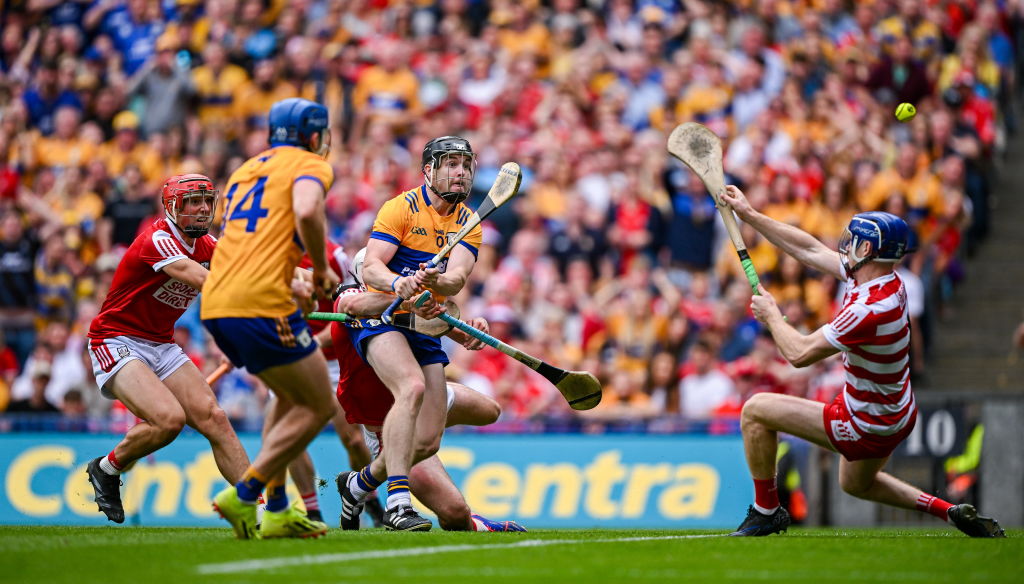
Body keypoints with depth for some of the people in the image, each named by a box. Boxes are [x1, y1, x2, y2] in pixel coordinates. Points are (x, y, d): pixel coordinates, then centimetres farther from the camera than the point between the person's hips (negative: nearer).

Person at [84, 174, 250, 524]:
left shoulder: (207, 246, 5)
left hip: (161, 345, 8)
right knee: (169, 418, -25)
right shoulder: (158, 240, -20)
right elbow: (207, 283, -34)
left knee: (213, 418, -9)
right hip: (116, 342, -8)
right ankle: (107, 469, 1)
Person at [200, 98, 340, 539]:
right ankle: (243, 495, -6)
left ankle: (277, 511, 20)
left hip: (214, 304, 8)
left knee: (292, 396, 24)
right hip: (260, 304, -8)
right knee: (318, 407, 3)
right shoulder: (310, 165, 4)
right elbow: (307, 211, -19)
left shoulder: (247, 168, 27)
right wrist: (322, 268, -4)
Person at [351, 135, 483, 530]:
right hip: (381, 315, -6)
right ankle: (397, 502, -40)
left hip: (426, 327, 6)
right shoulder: (401, 208, -7)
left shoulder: (468, 222, 6)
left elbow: (457, 278, -12)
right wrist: (397, 282, -39)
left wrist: (435, 281, -35)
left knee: (429, 440, 2)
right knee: (412, 387, -34)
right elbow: (371, 268, -17)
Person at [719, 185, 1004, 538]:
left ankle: (766, 510, 10)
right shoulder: (886, 281, -6)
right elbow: (811, 250, 5)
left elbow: (799, 354, -27)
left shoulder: (870, 310, -33)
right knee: (856, 484, 35)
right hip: (896, 413, 9)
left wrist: (770, 314, -8)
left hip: (869, 427, -9)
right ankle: (948, 511, 24)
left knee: (756, 410, -3)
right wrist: (749, 215, 7)